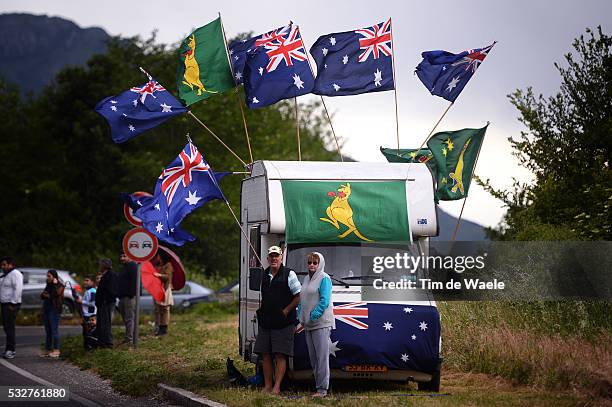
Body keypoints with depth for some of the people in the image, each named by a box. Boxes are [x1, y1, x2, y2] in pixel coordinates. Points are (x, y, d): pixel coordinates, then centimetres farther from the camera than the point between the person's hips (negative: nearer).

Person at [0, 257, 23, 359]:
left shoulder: (15, 274, -12)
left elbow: (18, 289, -21)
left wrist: (12, 304, -22)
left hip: (11, 305, -10)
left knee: (9, 327, -11)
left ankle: (10, 350, -12)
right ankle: (9, 349, 14)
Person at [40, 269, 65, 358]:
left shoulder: (59, 285, -4)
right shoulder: (48, 285, 20)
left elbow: (57, 294, -21)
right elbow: (42, 296, 17)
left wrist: (55, 284, -14)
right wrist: (44, 295, -4)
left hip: (54, 309, -8)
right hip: (46, 308, 8)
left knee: (54, 329, -10)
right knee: (48, 330, 9)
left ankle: (56, 350, -10)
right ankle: (47, 349, 13)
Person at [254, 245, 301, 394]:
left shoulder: (288, 274, -4)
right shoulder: (264, 275, 14)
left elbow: (299, 296, -4)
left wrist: (286, 311, -10)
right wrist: (262, 312, 13)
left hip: (283, 323, -6)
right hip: (265, 322, 6)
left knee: (280, 355, -7)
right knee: (265, 355, 5)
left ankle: (277, 387, -8)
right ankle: (267, 386, 10)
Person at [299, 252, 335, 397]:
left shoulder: (324, 278, -7)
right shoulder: (306, 279, 17)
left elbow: (324, 301, -15)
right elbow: (302, 300, 21)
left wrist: (312, 316, -16)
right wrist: (302, 319, 9)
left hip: (321, 323, -8)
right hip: (308, 325, 8)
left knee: (322, 356, -8)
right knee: (313, 357, 10)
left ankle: (322, 389, -8)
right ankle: (319, 386, 17)